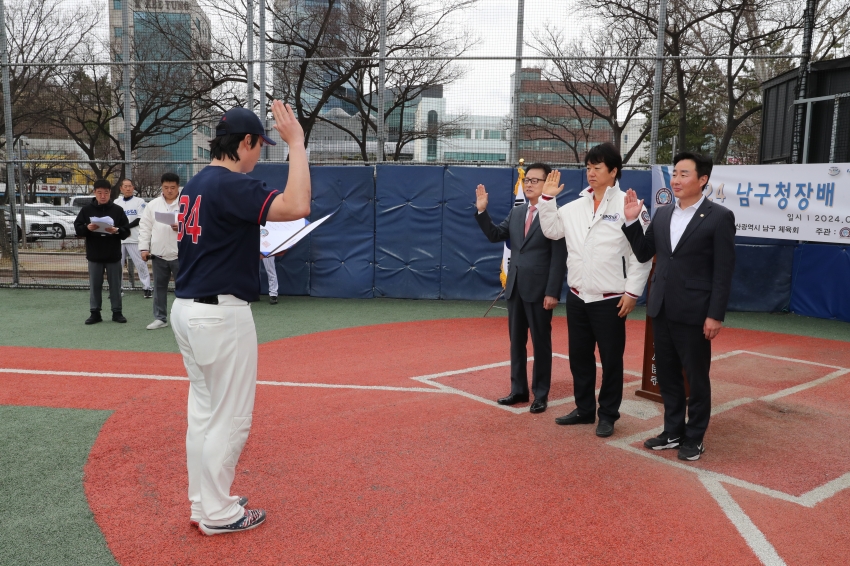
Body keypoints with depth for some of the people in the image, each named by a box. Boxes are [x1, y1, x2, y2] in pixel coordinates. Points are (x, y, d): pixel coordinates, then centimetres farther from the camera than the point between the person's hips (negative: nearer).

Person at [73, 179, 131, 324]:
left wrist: (116, 230, -22)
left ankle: (117, 312, 15)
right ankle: (95, 313, 15)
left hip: (113, 255, -1)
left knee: (115, 285, 6)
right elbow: (77, 228, 2)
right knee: (95, 285, 7)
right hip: (94, 255, 1)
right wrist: (87, 228, -18)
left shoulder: (118, 210, -1)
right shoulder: (87, 209, 3)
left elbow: (126, 231, -2)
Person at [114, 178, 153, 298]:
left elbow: (140, 220, -8)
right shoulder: (116, 202, 13)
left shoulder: (139, 201, 1)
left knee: (141, 264, -4)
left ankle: (147, 288, 1)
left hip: (135, 239, -4)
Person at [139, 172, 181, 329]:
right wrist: (144, 247, 1)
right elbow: (145, 227, 8)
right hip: (158, 253, 4)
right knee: (159, 287, 12)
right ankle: (160, 318, 23)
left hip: (180, 253, -4)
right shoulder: (153, 204, 8)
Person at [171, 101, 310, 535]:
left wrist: (253, 251, 17)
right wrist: (296, 144, -22)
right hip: (221, 315, -10)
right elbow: (296, 207, -30)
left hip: (187, 309, 10)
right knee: (231, 418, 3)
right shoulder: (231, 185, -17)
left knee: (203, 412, 18)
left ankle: (203, 502, 30)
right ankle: (217, 514, 16)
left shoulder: (194, 185, 13)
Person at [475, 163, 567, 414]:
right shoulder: (516, 212, 11)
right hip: (515, 287, 7)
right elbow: (495, 235, 9)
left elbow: (559, 257, -14)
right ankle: (519, 390, 26)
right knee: (516, 342, 14)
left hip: (539, 289, -7)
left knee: (541, 343, 6)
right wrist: (482, 211, -4)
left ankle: (541, 394, 18)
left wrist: (552, 292, -18)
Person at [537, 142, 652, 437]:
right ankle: (584, 409, 30)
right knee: (579, 356, 15)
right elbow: (552, 230, 14)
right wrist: (547, 198, 4)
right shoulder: (576, 206, 7)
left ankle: (608, 415, 21)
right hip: (577, 297, 6)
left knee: (611, 359, 6)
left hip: (610, 299, -5)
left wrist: (632, 292, -11)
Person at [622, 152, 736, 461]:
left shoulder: (719, 217, -8)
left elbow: (724, 271, -10)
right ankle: (673, 431, 29)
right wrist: (631, 220, -1)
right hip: (661, 309, 6)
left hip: (693, 313, -5)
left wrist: (715, 315, -14)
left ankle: (694, 437, 23)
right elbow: (643, 253, 11)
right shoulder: (662, 214, 8)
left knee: (696, 378, 8)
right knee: (667, 375, 14)